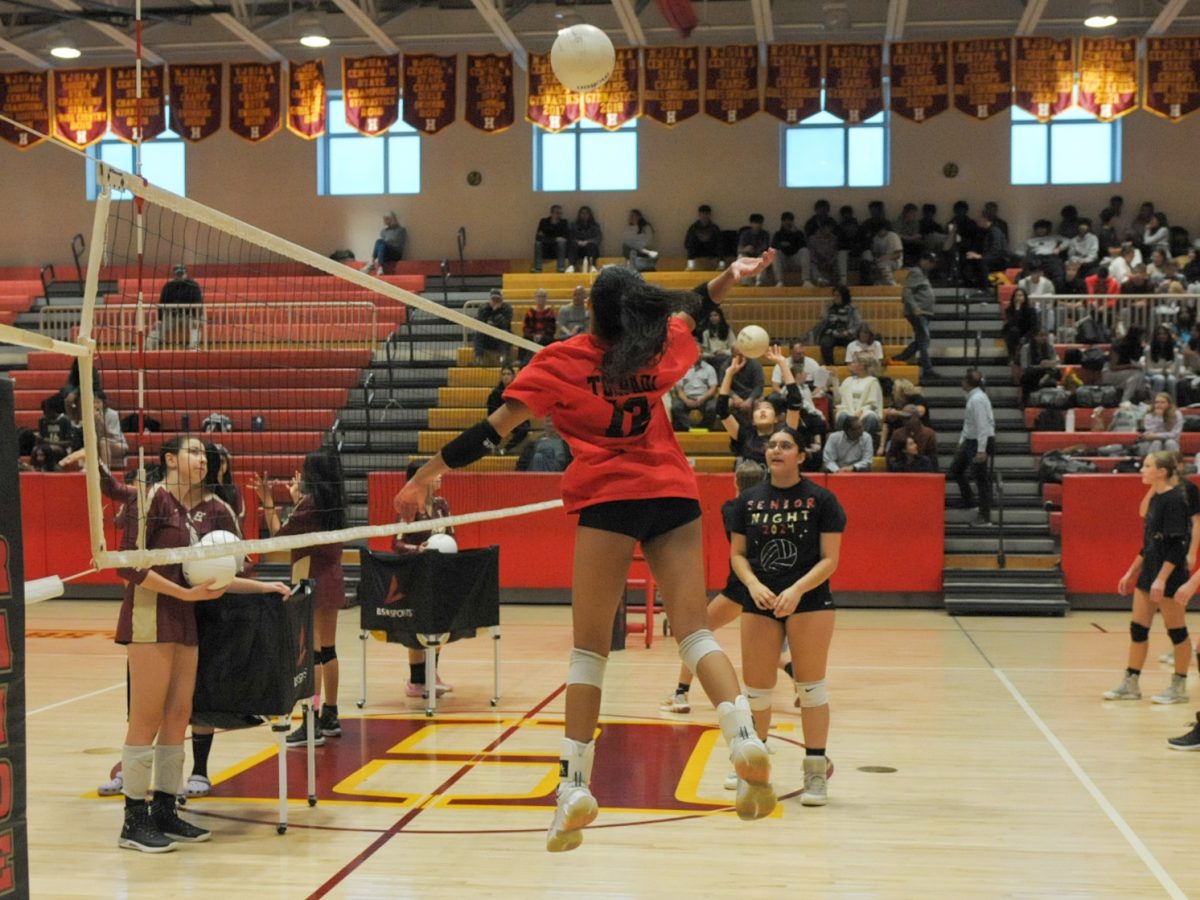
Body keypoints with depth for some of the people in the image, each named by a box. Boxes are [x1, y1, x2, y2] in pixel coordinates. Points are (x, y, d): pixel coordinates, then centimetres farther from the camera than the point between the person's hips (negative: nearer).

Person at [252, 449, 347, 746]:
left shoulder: (309, 503, -15)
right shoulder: (331, 502, 8)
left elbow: (278, 534, -11)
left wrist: (268, 502, -2)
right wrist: (298, 497, 30)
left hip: (312, 577, -9)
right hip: (332, 576, 9)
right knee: (327, 649, 14)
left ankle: (312, 727, -9)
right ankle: (330, 717, 22)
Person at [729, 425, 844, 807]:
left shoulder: (821, 500, -3)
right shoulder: (749, 500, 7)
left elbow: (830, 559, -6)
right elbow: (737, 554, 8)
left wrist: (797, 590, -19)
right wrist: (754, 585, -11)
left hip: (809, 602, -3)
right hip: (759, 603, 3)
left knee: (810, 686, -2)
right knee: (756, 687, 7)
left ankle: (816, 771, 6)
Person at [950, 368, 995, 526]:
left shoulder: (977, 400, -21)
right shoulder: (972, 397, 9)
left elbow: (982, 425, -23)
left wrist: (981, 450, -24)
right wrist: (961, 441, 22)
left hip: (980, 441, -10)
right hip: (970, 440, 10)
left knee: (980, 477, -2)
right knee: (956, 469, 18)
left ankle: (985, 516, 7)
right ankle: (968, 503, 29)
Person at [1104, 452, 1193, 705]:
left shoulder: (1175, 500, -16)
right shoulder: (1155, 499, 10)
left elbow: (1178, 544, -20)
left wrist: (1161, 578, -24)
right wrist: (1131, 572, 20)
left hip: (1169, 574, -9)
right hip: (1149, 571, 9)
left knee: (1176, 631, 3)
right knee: (1137, 628, 9)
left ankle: (1179, 687, 13)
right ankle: (1130, 684, 15)